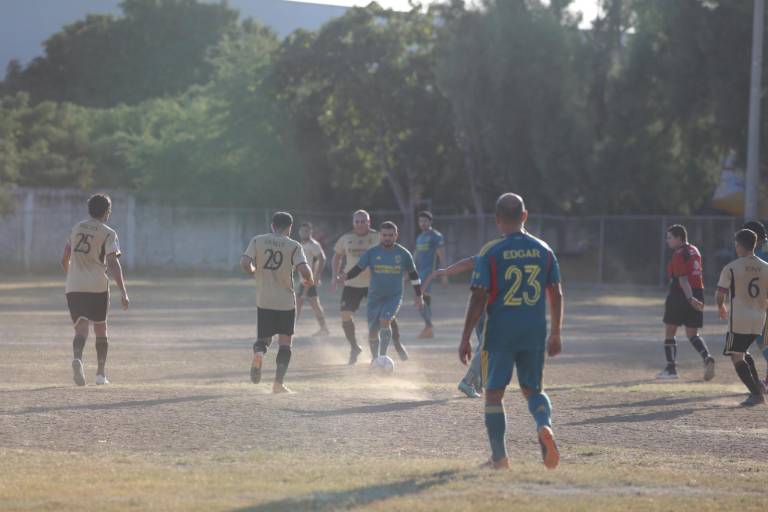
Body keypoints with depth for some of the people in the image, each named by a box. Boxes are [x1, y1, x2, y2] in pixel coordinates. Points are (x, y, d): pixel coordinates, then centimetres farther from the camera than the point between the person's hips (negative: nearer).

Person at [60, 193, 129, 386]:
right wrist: (123, 292, -15)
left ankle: (77, 358, -33)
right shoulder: (108, 233, -2)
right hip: (97, 287, -3)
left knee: (81, 329, -2)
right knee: (100, 329, 13)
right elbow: (113, 263, -13)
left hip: (73, 287, 3)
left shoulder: (76, 228, 13)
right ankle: (101, 373, 13)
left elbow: (65, 260, 19)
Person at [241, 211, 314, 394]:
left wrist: (254, 272, 12)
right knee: (285, 342, 10)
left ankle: (258, 353, -21)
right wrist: (310, 280, 5)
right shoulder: (293, 246, -5)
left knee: (263, 339, 15)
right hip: (286, 302, -2)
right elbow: (304, 269, -17)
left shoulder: (258, 241, 1)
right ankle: (278, 383, 1)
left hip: (264, 301, 2)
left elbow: (245, 262, -10)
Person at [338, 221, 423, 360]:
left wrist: (418, 296, 10)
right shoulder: (371, 253, -3)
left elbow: (413, 275, 8)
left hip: (394, 296, -1)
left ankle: (383, 355, -20)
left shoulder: (403, 254, -2)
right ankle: (374, 358, 26)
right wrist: (346, 276, -28)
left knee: (385, 320, -27)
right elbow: (358, 269, -6)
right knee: (373, 332, 3)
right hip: (375, 297, 1)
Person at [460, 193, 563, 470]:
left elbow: (478, 298, -9)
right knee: (533, 389, 16)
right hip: (535, 333, 3)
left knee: (494, 393, 8)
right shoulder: (543, 250, 5)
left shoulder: (490, 252, -7)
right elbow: (556, 294, 8)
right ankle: (545, 425, -15)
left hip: (499, 334, -3)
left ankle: (499, 457, 7)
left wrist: (465, 339, -4)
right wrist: (555, 334, 17)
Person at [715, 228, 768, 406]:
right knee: (743, 352, 25)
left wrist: (721, 308, 14)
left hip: (739, 319, -6)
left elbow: (720, 294, -7)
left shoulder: (731, 268, -8)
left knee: (736, 356, 0)